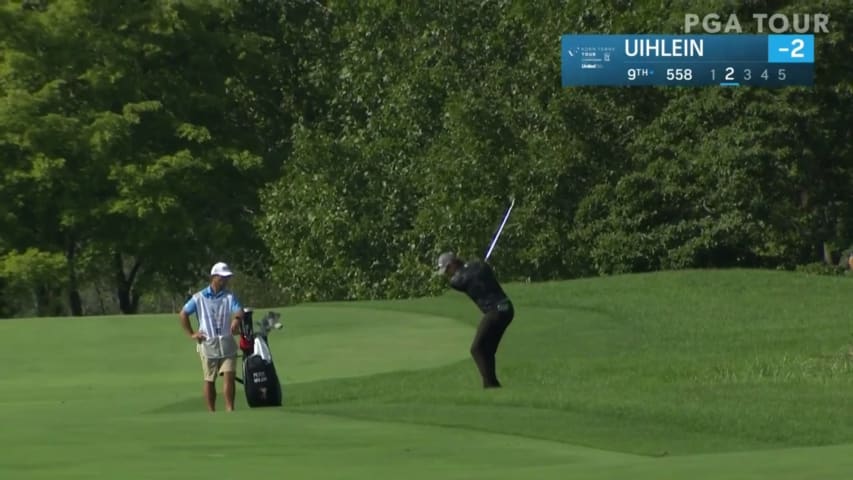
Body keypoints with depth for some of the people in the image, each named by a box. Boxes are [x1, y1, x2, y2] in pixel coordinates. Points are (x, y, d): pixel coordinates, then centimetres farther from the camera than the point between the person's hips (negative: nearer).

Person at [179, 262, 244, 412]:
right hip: (208, 345, -1)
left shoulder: (230, 296, 3)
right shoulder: (199, 297, 2)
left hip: (227, 344, 1)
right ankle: (211, 413, 11)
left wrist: (237, 319, -38)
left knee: (229, 376, -11)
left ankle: (230, 410, -8)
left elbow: (239, 311, -14)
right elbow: (183, 314, 10)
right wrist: (191, 334, 4)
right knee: (209, 381, 5)